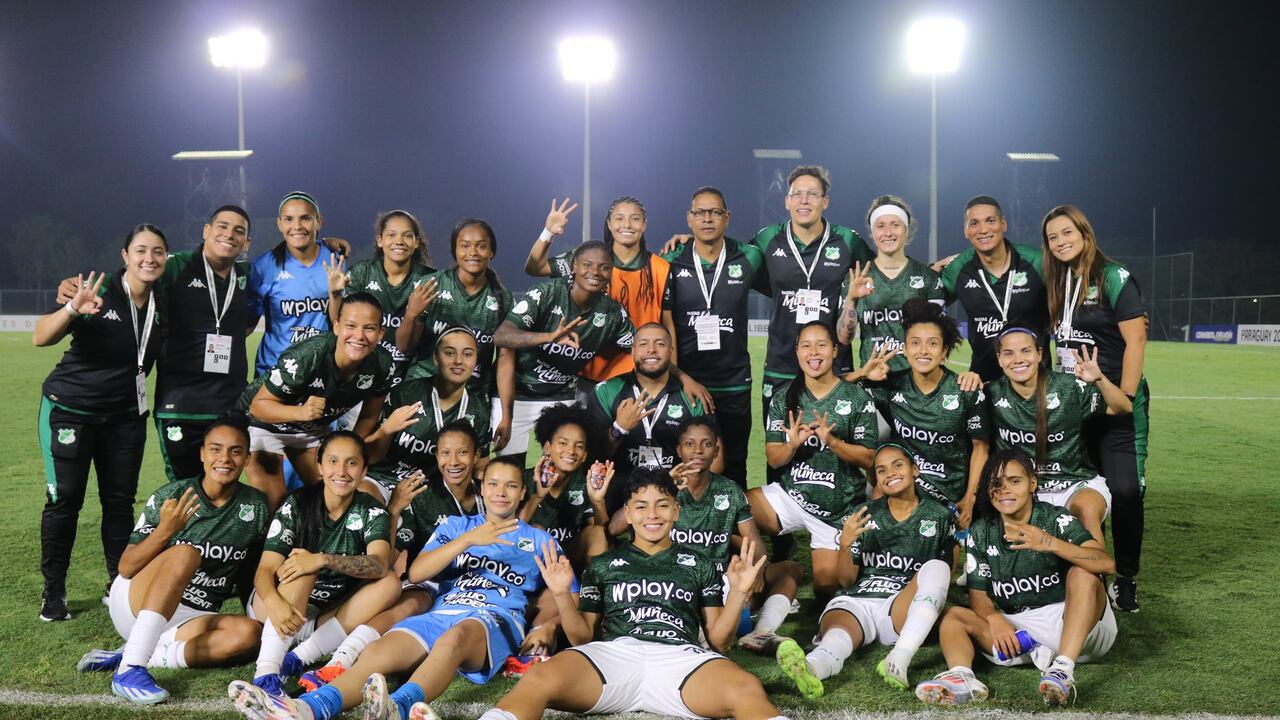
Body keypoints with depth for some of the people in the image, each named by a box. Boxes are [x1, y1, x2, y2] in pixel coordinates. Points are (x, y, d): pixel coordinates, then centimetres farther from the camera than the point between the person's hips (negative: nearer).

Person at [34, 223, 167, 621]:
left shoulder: (161, 305, -1)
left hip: (125, 416, 5)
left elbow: (162, 354, 14)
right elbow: (40, 338, -26)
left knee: (120, 499, 7)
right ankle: (53, 591, 7)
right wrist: (72, 308, -44)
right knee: (65, 498, -4)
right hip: (69, 410, -4)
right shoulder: (98, 294, -17)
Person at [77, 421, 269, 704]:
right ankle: (129, 668, -40)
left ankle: (127, 656, -22)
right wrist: (164, 531, -27)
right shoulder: (170, 497, -10)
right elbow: (125, 569, -11)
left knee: (249, 633, -28)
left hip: (191, 620, 3)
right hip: (134, 603, -3)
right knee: (185, 553, -32)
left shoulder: (256, 507, -3)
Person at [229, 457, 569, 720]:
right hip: (440, 612, 3)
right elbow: (416, 573, 9)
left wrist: (546, 626, -2)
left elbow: (570, 599, 19)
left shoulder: (539, 540, 22)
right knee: (378, 652, -31)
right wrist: (468, 540, -2)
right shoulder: (456, 525, 25)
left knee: (454, 638, -41)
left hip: (495, 619, -2)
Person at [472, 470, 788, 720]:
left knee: (747, 690, -38)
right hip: (613, 653, 0)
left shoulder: (699, 565, 26)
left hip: (680, 655, 0)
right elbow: (583, 638, 22)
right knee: (539, 679, -36)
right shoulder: (603, 565, 26)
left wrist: (739, 592, 4)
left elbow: (718, 640, 19)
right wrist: (561, 595, 5)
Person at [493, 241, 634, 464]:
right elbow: (501, 336, -30)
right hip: (517, 393, -3)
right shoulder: (546, 294, -19)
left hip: (561, 398, 4)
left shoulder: (613, 312, -5)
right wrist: (550, 336, -47)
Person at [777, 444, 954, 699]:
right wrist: (845, 545, -7)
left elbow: (945, 575, 17)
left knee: (936, 568, -28)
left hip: (903, 611, 0)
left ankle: (898, 661, -43)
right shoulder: (864, 516, 16)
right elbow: (847, 581, 13)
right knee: (839, 627, -35)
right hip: (856, 601, 0)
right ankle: (811, 668, -72)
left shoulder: (939, 516, 13)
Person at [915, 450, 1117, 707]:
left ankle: (1063, 670, -43)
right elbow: (978, 596, 2)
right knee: (954, 616, -12)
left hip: (1071, 623, -3)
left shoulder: (1057, 520, -8)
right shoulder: (980, 533, 3)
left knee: (1082, 573, -27)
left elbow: (1107, 564, -25)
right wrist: (994, 619, -22)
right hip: (1015, 628, 3)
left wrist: (1051, 543, -40)